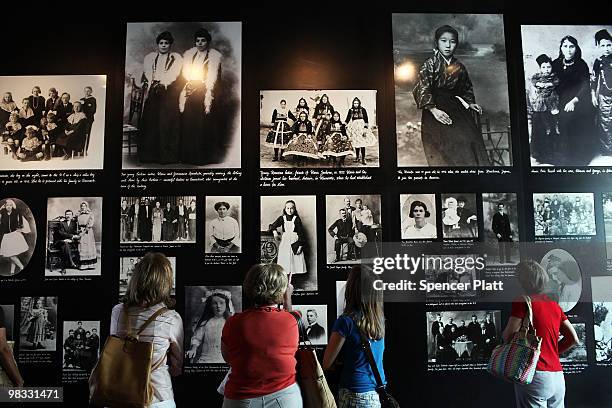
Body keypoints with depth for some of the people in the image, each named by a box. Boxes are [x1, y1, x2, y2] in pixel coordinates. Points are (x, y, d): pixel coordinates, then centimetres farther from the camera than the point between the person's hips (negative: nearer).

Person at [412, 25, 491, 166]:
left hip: (456, 109, 5)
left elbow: (466, 88, 28)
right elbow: (422, 89, -12)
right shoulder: (430, 64, -3)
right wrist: (433, 110, -21)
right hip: (436, 109, -5)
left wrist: (470, 103, 12)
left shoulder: (459, 67, 14)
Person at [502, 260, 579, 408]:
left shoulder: (522, 301, -6)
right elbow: (573, 339, 13)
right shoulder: (554, 305, 14)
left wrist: (503, 333, 9)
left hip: (535, 375, -7)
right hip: (558, 378, 7)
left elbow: (508, 336, -12)